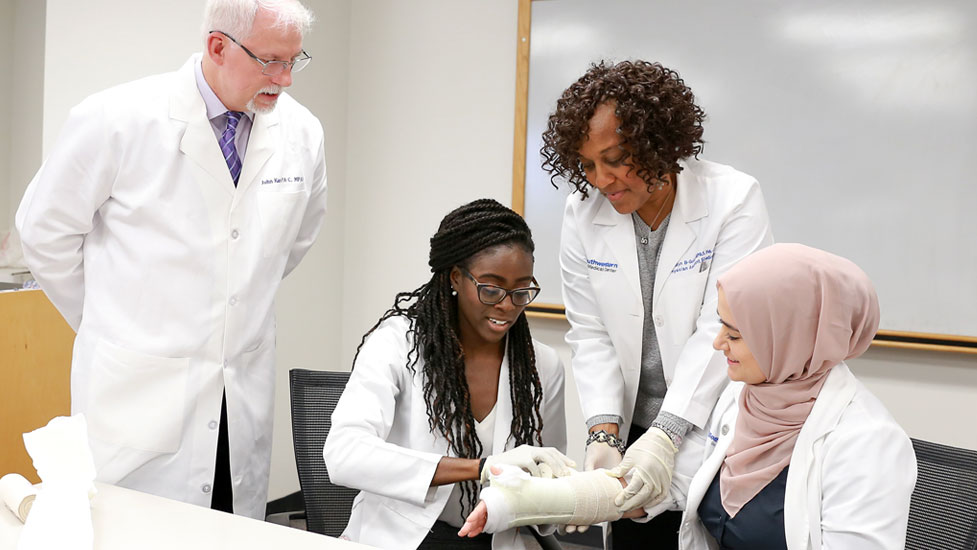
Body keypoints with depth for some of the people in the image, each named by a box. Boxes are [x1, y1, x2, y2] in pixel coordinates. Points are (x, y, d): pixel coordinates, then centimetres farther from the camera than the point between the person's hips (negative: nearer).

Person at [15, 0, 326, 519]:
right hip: (138, 393, -3)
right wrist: (107, 321, 8)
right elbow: (47, 229, 0)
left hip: (244, 396, 4)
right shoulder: (118, 119, -11)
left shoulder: (301, 133, 2)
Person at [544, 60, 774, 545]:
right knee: (629, 536, 13)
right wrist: (603, 433, -16)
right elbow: (590, 334, -4)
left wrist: (665, 437, -27)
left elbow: (721, 332, -20)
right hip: (633, 428, 4)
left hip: (716, 431, -3)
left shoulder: (732, 200, -16)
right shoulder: (583, 212, -4)